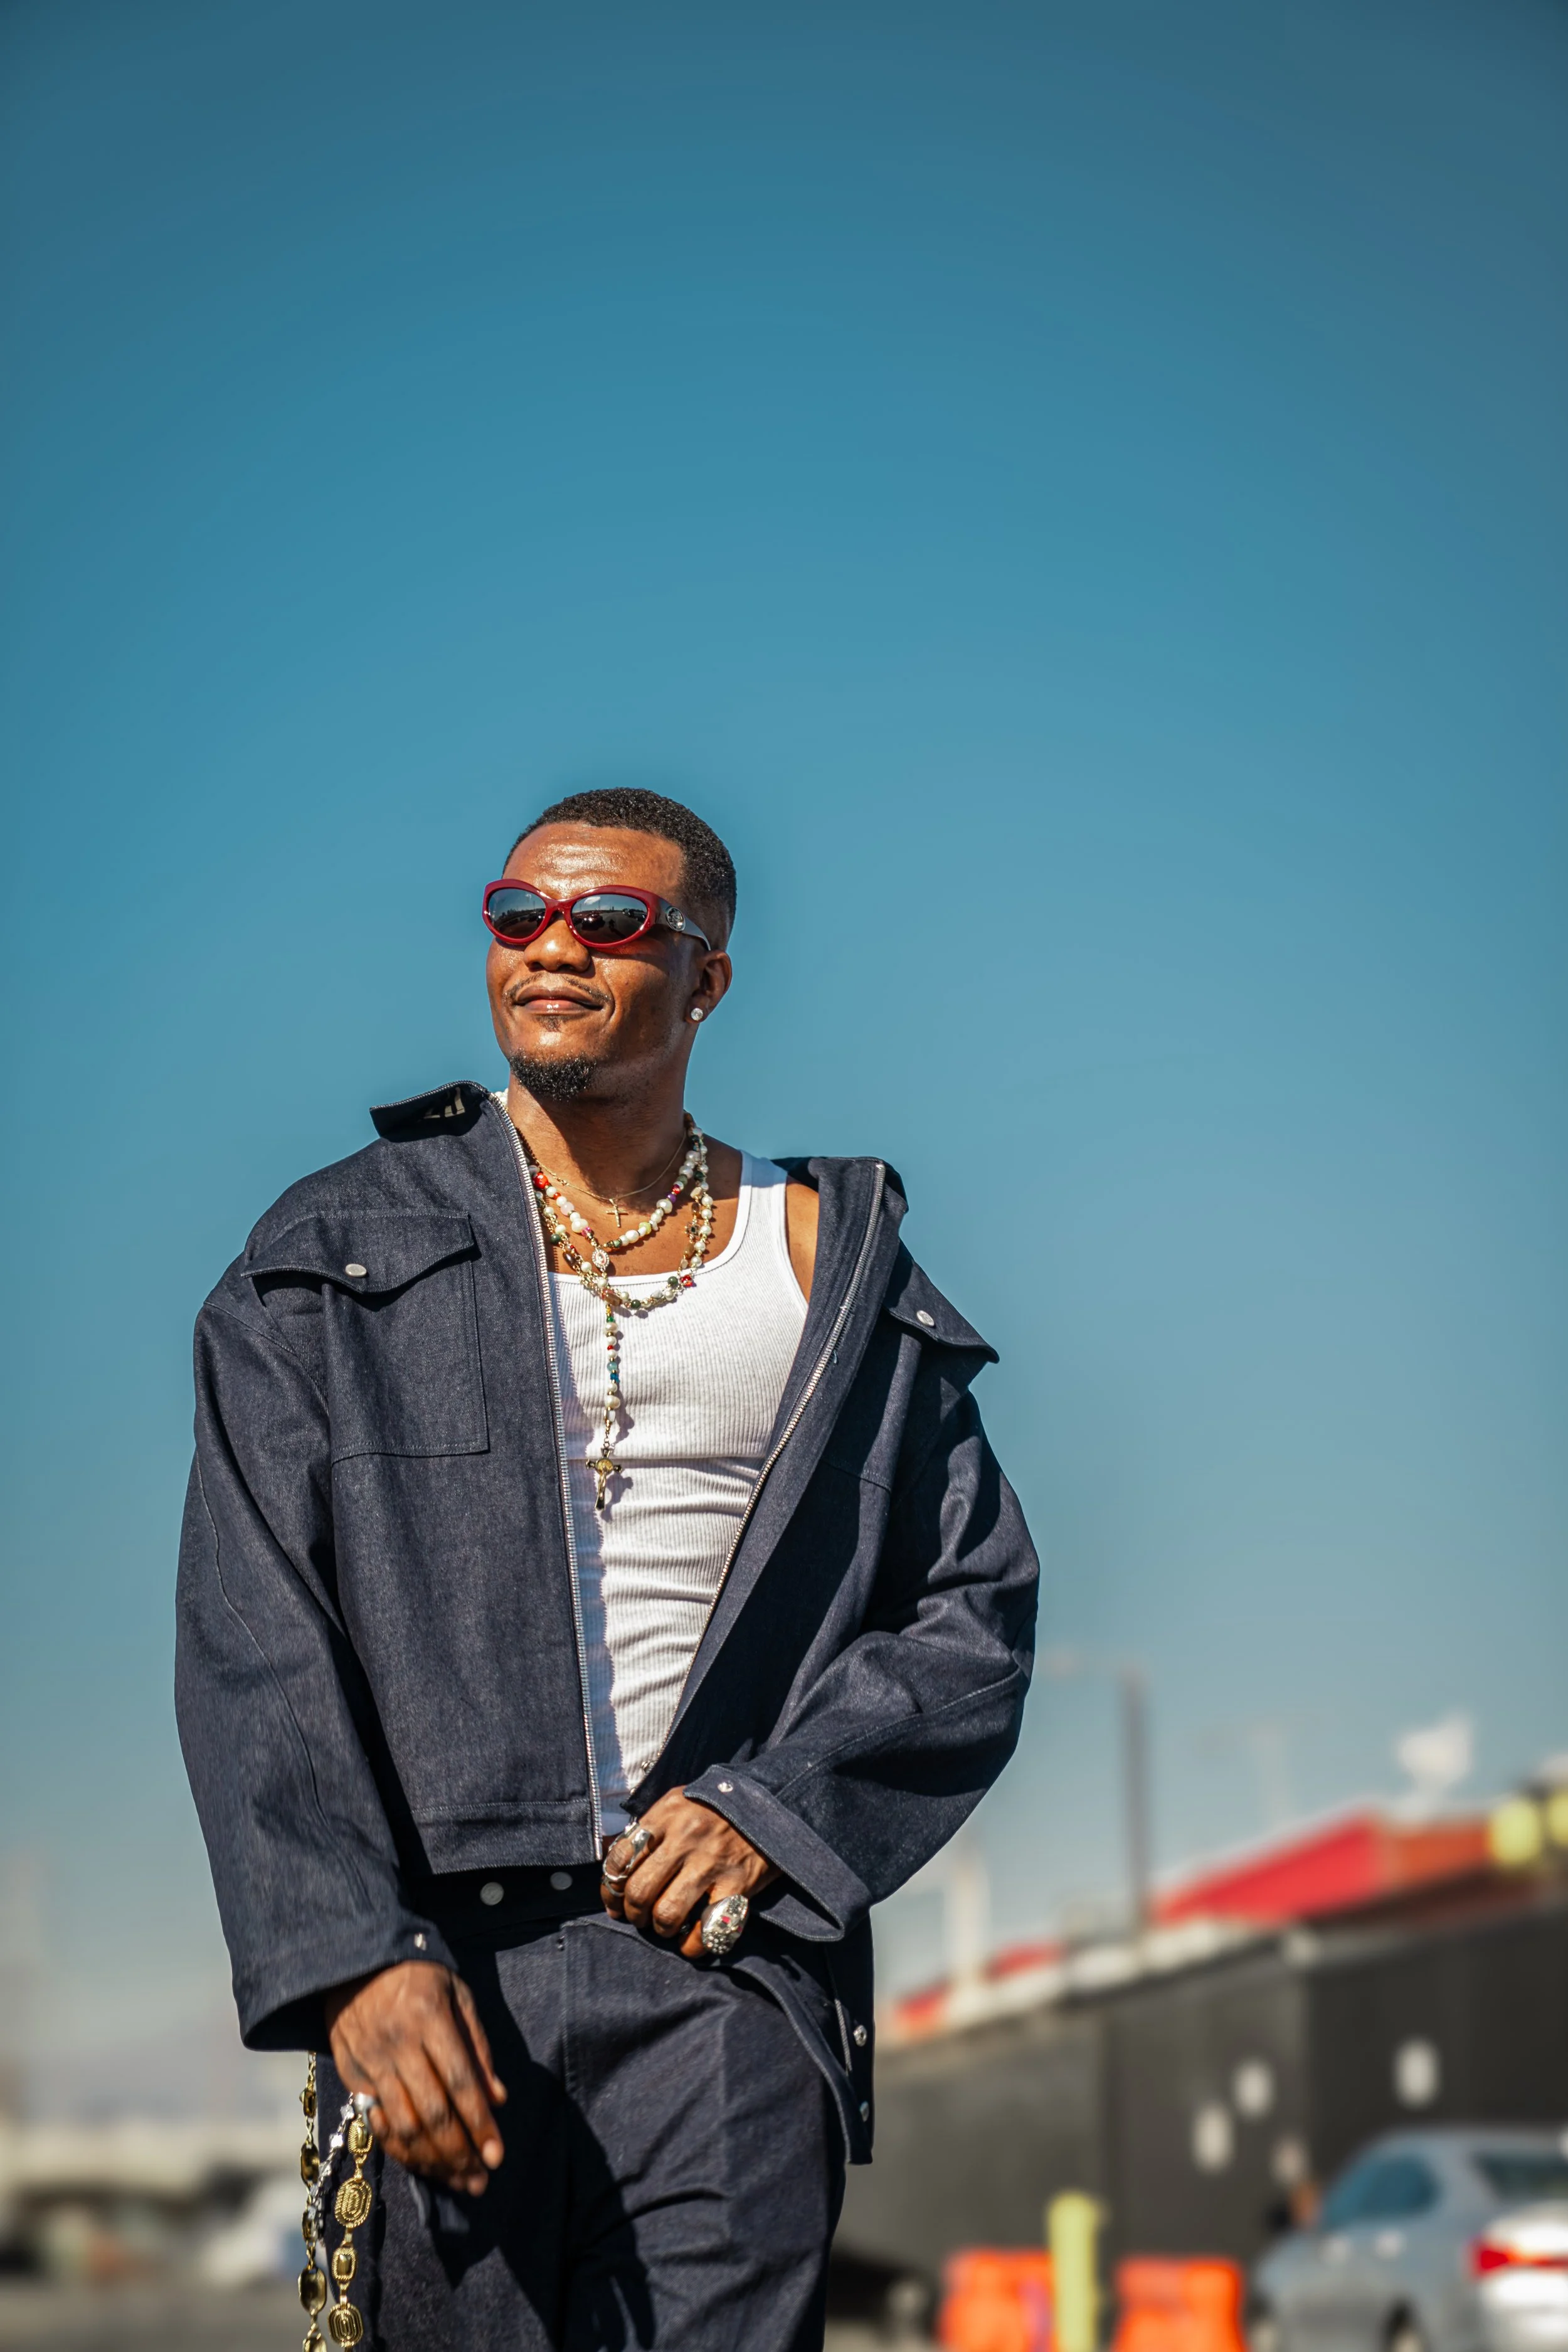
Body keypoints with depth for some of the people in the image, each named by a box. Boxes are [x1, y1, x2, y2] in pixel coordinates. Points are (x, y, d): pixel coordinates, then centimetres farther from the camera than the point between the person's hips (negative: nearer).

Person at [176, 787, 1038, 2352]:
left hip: (727, 1961, 1)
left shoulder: (830, 1257, 11)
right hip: (437, 1978, 0)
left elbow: (977, 1606, 11)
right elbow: (253, 1640, -3)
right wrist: (353, 1958, -15)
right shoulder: (337, 1256, 6)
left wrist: (774, 1811, -5)